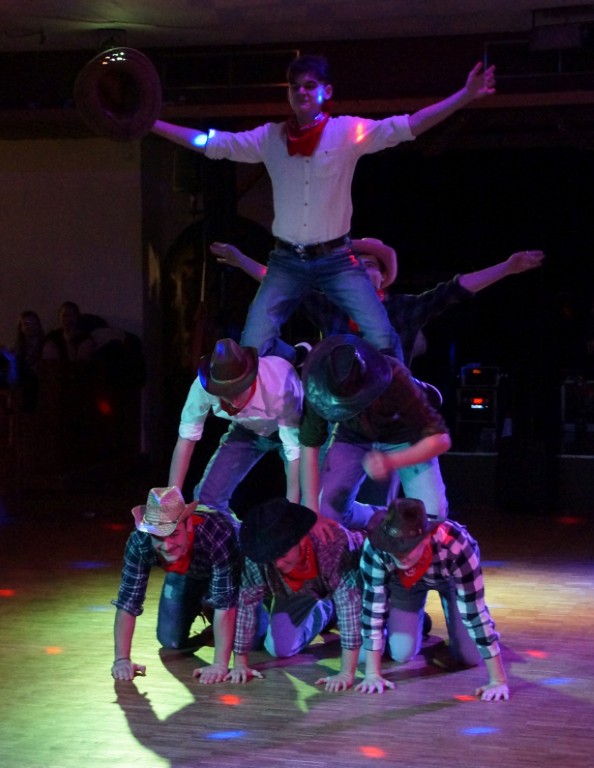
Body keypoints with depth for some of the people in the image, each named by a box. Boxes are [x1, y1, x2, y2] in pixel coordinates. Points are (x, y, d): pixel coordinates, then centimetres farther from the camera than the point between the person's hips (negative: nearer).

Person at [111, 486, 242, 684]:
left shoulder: (219, 533, -46)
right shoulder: (139, 541, -35)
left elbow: (226, 603, -43)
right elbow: (127, 601, -28)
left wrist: (220, 664, -44)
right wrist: (122, 659, -34)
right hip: (186, 573, 3)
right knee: (171, 640, -3)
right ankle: (199, 606, 27)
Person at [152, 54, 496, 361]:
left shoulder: (349, 132, -3)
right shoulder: (270, 138, 4)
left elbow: (407, 126, -11)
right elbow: (212, 143, 6)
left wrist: (465, 96, -22)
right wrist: (150, 124, 1)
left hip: (337, 259, -2)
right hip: (287, 261, 2)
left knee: (382, 339, -12)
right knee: (252, 347, -7)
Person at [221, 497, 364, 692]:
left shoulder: (333, 542, -46)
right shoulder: (258, 558, -35)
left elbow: (349, 603, -46)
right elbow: (246, 604, -24)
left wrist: (347, 673, -47)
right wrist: (240, 664, -23)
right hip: (299, 593, 3)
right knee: (278, 649, -5)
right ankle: (325, 612, 21)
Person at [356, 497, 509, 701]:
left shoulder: (455, 546, -45)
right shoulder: (376, 547, -40)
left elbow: (475, 612, -39)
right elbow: (373, 606, -31)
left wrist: (498, 680, -37)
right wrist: (372, 674, -30)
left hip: (452, 578, -1)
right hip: (404, 581, 1)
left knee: (470, 657, -6)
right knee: (401, 653, -10)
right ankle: (418, 622, 24)